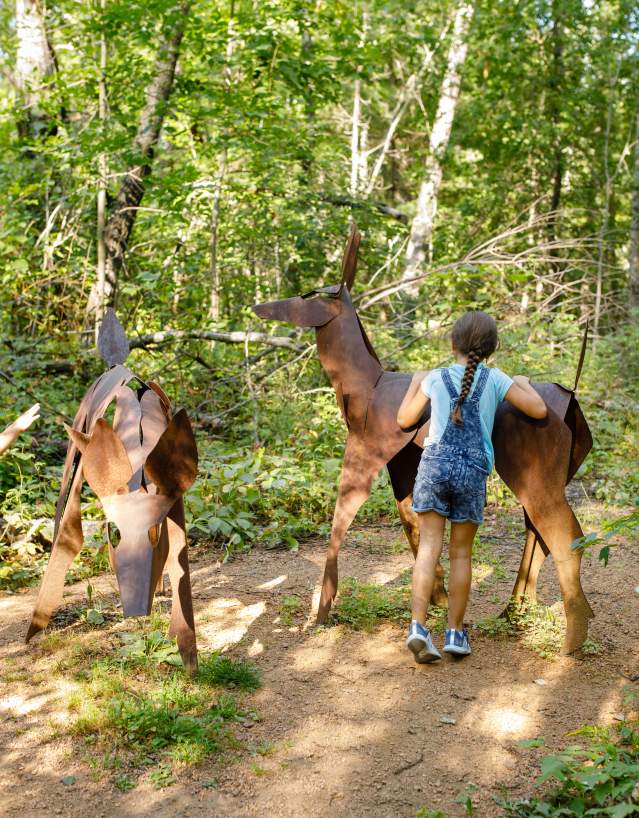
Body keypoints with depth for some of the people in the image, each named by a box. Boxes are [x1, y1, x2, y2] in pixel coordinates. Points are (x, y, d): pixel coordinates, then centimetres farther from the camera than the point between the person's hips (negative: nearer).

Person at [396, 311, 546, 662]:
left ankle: (418, 627, -15)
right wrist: (523, 383, 22)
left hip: (434, 464, 0)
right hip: (472, 471, 0)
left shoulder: (435, 378, 6)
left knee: (429, 547, -2)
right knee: (461, 554, 10)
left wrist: (414, 383, 28)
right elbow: (539, 411, 4)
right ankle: (455, 633, 14)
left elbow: (404, 420, 15)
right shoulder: (495, 379, 3)